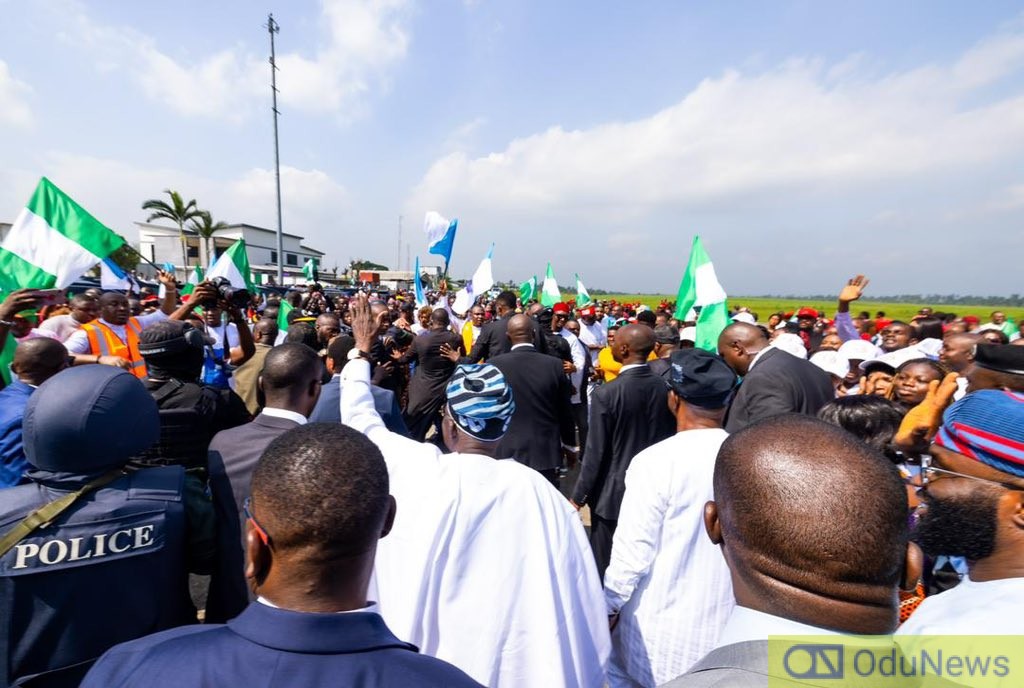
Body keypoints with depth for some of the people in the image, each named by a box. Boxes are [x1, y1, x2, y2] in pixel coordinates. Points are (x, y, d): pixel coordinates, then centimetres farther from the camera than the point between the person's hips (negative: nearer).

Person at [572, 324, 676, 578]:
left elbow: (596, 452, -17)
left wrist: (578, 496, -6)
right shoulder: (665, 388, -6)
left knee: (606, 566, 13)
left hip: (613, 493, -5)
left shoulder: (606, 393, -21)